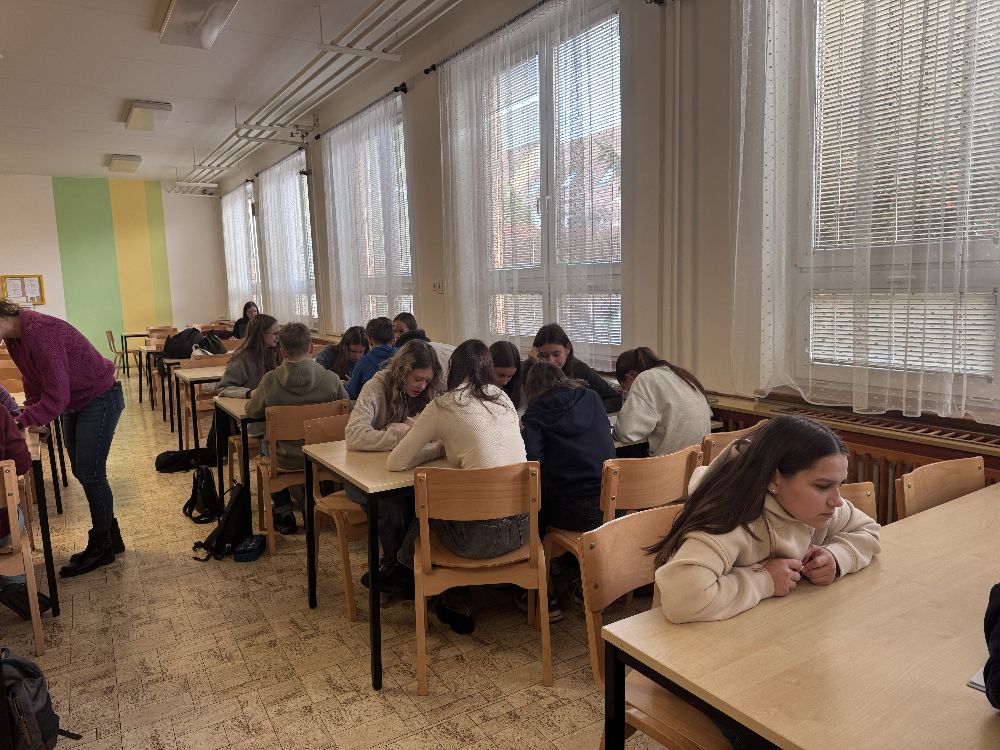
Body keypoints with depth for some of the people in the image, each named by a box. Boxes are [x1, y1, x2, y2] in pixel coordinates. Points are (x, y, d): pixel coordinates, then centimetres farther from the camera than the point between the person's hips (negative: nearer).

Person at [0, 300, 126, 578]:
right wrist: (31, 414, -2)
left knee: (91, 474, -4)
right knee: (81, 472, 13)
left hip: (100, 399, -10)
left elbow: (56, 397, -28)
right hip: (75, 403, 10)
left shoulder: (39, 332, -29)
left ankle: (101, 547, 11)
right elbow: (33, 382, 11)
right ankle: (111, 537, 26)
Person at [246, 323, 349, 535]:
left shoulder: (270, 380, -18)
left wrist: (254, 394, 21)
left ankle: (284, 513, 37)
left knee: (266, 444, 33)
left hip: (286, 459, 0)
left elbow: (252, 412, -1)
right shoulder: (331, 379, -18)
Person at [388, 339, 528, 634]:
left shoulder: (444, 406, -5)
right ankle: (456, 600, 39)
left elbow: (395, 463, -1)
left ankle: (456, 602, 39)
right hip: (523, 526, 6)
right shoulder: (503, 399, 10)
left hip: (483, 535, -5)